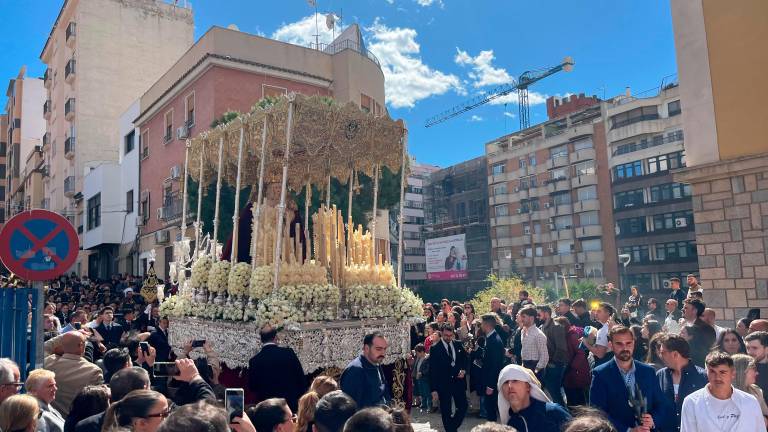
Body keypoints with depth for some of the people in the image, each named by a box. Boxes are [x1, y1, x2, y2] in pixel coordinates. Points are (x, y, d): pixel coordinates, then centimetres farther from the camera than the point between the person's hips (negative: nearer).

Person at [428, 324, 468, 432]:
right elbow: (432, 370, -9)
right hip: (444, 384, -3)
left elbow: (465, 359, 16)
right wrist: (434, 389, -12)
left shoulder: (458, 345, 2)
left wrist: (464, 370, -5)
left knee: (463, 407, 7)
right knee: (446, 412, 6)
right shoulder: (435, 349, -10)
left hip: (459, 382, 4)